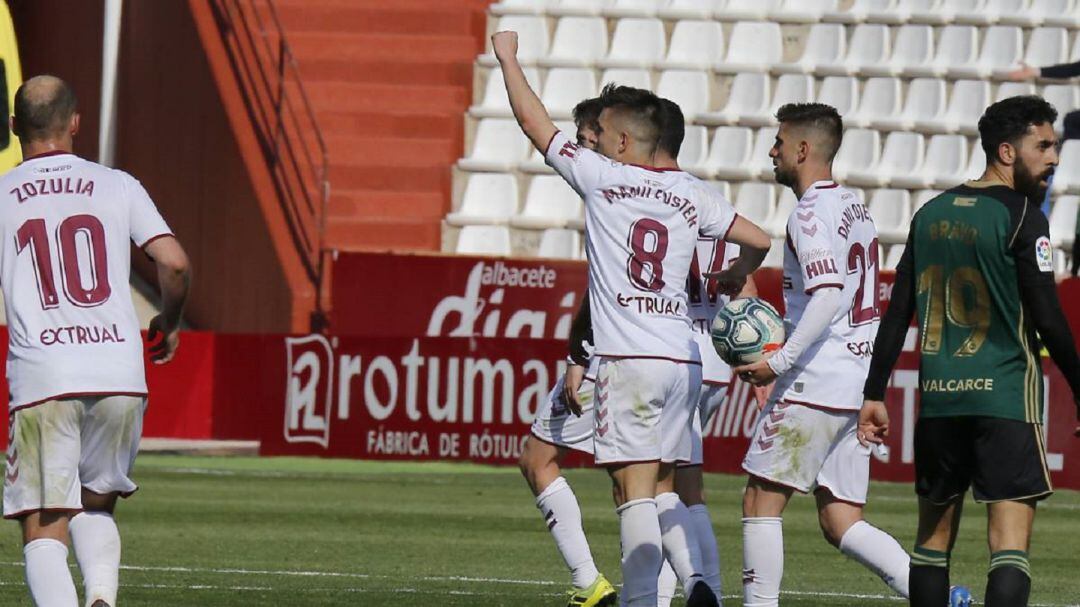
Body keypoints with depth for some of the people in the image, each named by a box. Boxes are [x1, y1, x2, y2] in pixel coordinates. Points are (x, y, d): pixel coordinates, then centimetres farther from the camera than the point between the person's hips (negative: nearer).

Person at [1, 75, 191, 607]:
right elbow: (174, 264, 1)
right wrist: (169, 323, 20)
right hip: (121, 377, 2)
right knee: (96, 507, 23)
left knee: (43, 532, -1)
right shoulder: (117, 186, 9)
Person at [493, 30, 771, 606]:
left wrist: (507, 56, 19)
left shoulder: (601, 176, -3)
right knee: (664, 484, 14)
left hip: (628, 359, -5)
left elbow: (534, 121, 5)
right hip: (683, 358, 5)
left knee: (635, 489, -9)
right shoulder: (691, 193, 9)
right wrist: (734, 275, 33)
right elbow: (759, 241, 11)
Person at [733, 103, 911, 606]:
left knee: (761, 502, 1)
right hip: (858, 386, 9)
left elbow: (828, 297, -24)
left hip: (815, 385, -9)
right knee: (840, 522, 7)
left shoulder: (811, 214, -12)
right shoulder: (854, 208, 17)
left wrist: (779, 362, -22)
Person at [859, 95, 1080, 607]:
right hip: (1005, 393, -6)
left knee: (934, 533, 16)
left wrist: (874, 394, 15)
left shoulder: (932, 214, 12)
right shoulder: (1020, 217, -7)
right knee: (1009, 543, -10)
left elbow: (897, 314, 12)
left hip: (938, 395, 6)